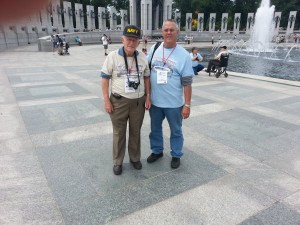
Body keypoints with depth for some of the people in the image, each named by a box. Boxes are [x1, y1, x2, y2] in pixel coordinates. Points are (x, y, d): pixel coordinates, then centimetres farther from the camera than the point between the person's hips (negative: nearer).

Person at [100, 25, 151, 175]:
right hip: (119, 101, -2)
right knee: (119, 133, 9)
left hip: (138, 101, 3)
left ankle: (135, 158, 35)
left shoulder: (143, 57, 3)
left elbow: (146, 77, 11)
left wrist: (148, 97, 4)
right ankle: (117, 162, 26)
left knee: (135, 132, 16)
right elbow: (105, 78, -5)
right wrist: (106, 100, -10)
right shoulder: (113, 56, -7)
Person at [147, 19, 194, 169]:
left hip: (174, 103, -3)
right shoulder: (154, 49, 1)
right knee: (155, 128, 19)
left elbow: (187, 83, -9)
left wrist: (187, 105, -11)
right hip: (154, 101, 4)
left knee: (176, 131, 13)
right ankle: (157, 151, 41)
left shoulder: (184, 55, -10)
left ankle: (176, 155, 34)